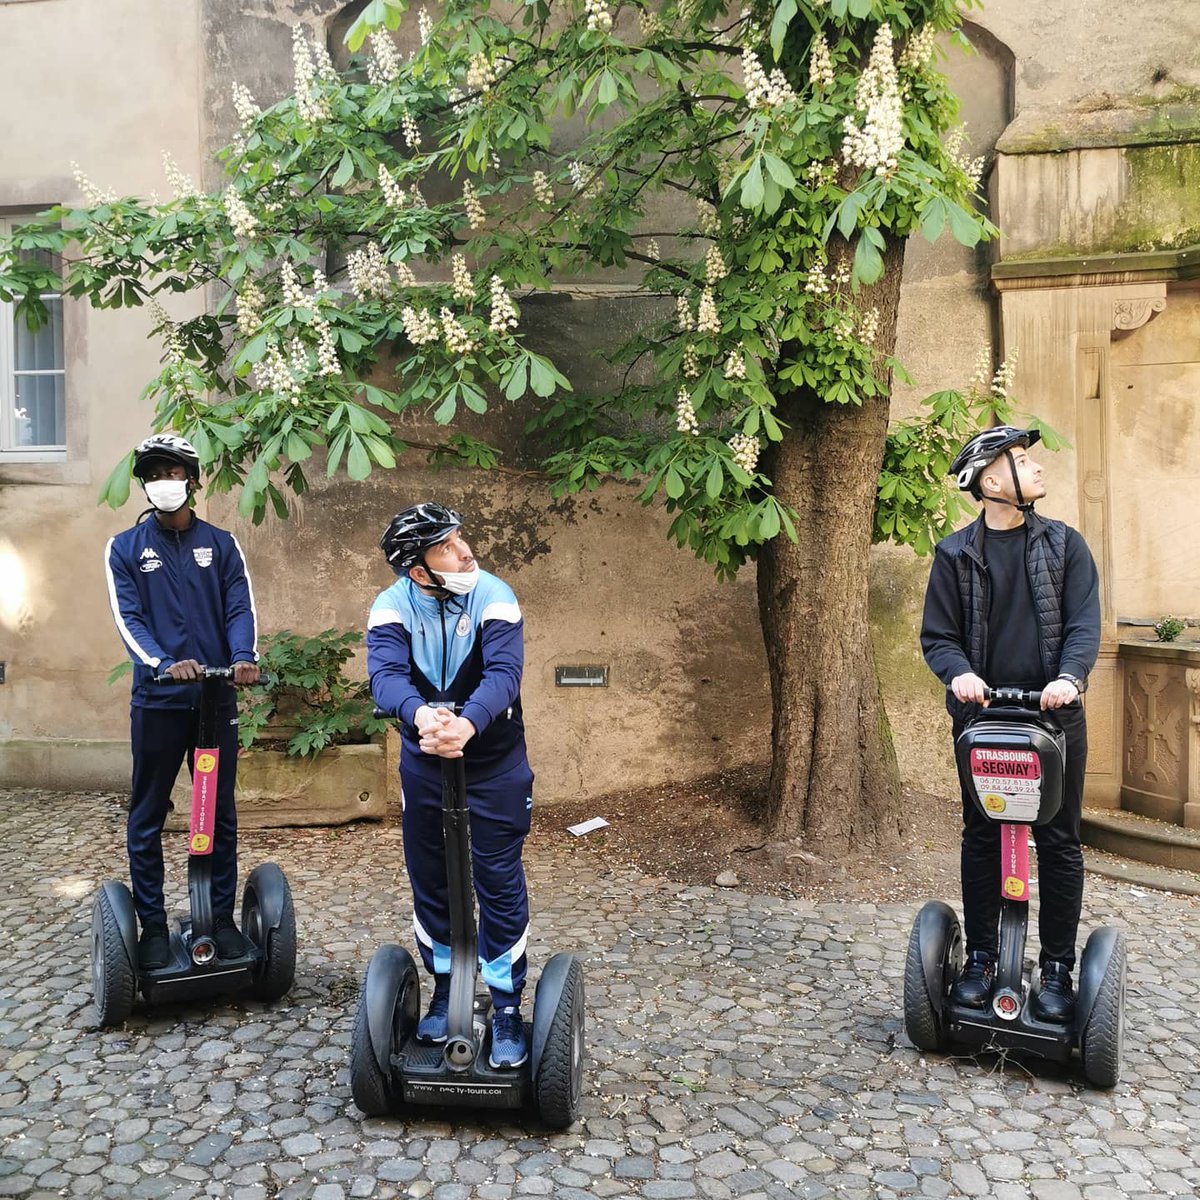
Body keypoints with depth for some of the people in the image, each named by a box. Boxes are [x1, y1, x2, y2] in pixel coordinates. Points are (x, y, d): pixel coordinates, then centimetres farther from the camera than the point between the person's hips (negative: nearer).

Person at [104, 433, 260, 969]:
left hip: (217, 697, 1)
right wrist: (162, 662, -26)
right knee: (146, 818, 6)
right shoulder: (125, 548, 5)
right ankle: (152, 925, 18)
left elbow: (240, 608, -1)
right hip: (157, 699, -1)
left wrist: (243, 656, -23)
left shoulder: (220, 544, 8)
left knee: (221, 814, 8)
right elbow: (127, 618, -7)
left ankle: (222, 918, 20)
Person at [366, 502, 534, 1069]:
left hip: (495, 763, -2)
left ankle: (506, 1006, 15)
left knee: (500, 885, 1)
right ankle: (444, 987, 32)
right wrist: (419, 714, -53)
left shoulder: (494, 596, -18)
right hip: (423, 763, 2)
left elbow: (504, 673, -31)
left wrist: (468, 723, -51)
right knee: (429, 883, 13)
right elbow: (386, 674, -31)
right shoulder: (392, 607, -14)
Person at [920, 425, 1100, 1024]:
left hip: (1054, 713, 1)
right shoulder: (955, 554, 1)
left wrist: (1070, 676, -23)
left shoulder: (1064, 543, 3)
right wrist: (959, 673, -21)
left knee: (1059, 841, 5)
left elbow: (1084, 623, -4)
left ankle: (1058, 969, 16)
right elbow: (937, 636, 1)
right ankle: (980, 958, 21)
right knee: (981, 838, 8)